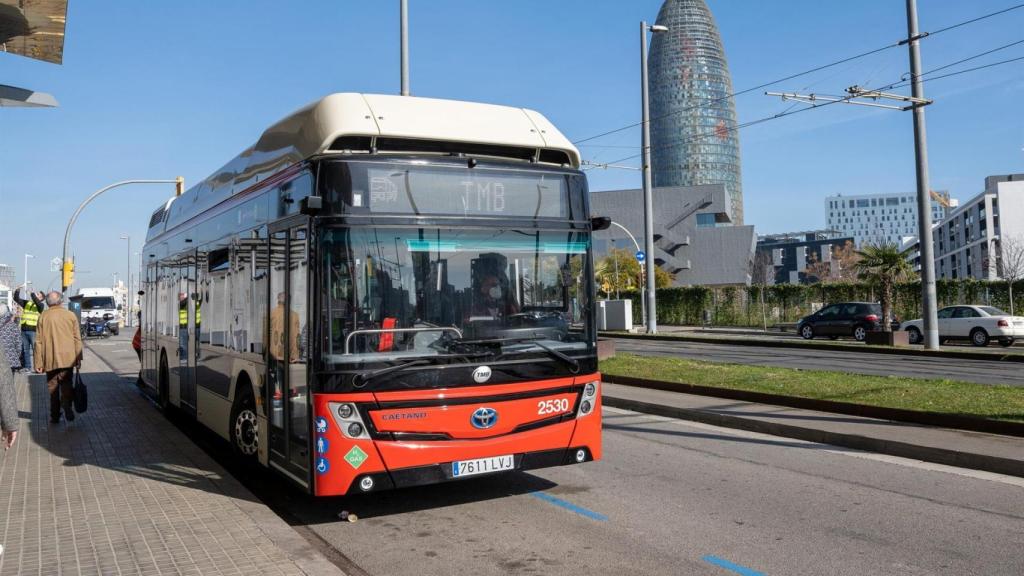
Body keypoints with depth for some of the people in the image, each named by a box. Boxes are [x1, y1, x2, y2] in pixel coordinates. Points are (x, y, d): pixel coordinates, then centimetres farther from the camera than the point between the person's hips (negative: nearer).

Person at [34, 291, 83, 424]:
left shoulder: (43, 316, -1)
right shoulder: (70, 315, 1)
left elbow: (39, 341, -1)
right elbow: (77, 338, 1)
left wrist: (38, 363, 4)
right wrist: (78, 358, 8)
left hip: (50, 359, 0)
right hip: (67, 358, 0)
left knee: (53, 388, 10)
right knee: (66, 385, 8)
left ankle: (55, 416, 11)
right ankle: (67, 407, -16)